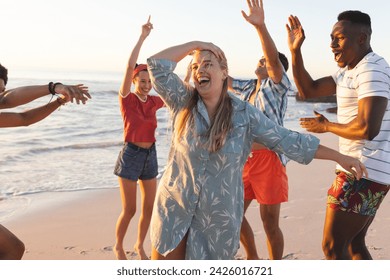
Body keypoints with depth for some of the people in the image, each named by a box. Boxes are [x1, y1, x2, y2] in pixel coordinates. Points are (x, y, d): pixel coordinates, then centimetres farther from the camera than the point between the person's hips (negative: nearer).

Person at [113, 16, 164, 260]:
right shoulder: (126, 98, -10)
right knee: (129, 210, -1)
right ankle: (119, 247, 23)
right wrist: (143, 36, -24)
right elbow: (130, 65, -23)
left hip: (151, 155, 5)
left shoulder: (154, 101, 4)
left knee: (149, 208, 9)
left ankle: (140, 245, 31)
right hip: (131, 155, -5)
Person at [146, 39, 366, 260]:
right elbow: (157, 64, -12)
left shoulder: (244, 114, -6)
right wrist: (195, 45, -7)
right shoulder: (183, 101, -3)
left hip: (219, 218, -1)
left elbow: (289, 141, -4)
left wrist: (339, 157, -4)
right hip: (174, 211, 1)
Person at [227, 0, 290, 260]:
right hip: (244, 159, 7)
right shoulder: (248, 87, 15)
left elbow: (274, 58, -22)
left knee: (270, 223, -1)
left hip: (268, 159, -7)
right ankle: (253, 260, 34)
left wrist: (260, 26, -36)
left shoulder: (277, 85, -4)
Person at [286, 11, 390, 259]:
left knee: (332, 246, -6)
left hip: (364, 173, -10)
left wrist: (325, 126, -12)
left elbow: (367, 129, -27)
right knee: (353, 244, 17)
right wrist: (295, 51, 4)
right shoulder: (350, 71, 15)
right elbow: (308, 90, 14)